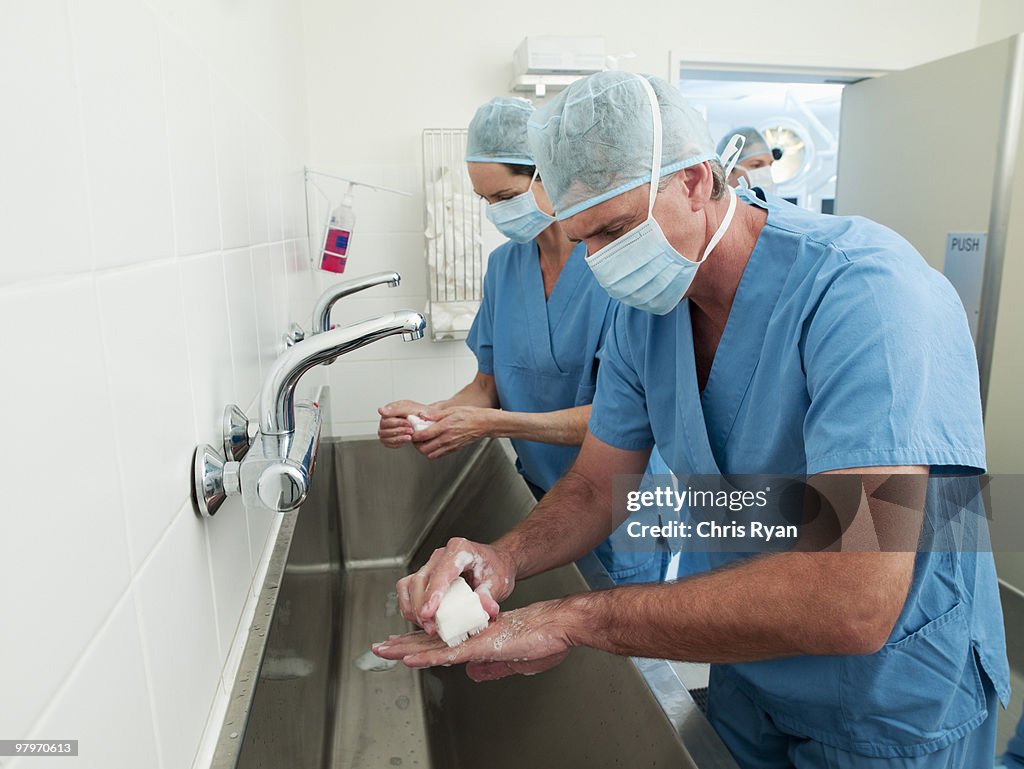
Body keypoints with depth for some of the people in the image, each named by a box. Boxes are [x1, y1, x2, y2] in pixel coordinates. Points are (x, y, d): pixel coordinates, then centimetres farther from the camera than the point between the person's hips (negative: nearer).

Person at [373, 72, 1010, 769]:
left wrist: (575, 618, -34)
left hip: (895, 707, -5)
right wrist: (505, 557, -24)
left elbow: (852, 601, -39)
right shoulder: (643, 310, -8)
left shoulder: (865, 291, -31)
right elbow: (597, 485, -3)